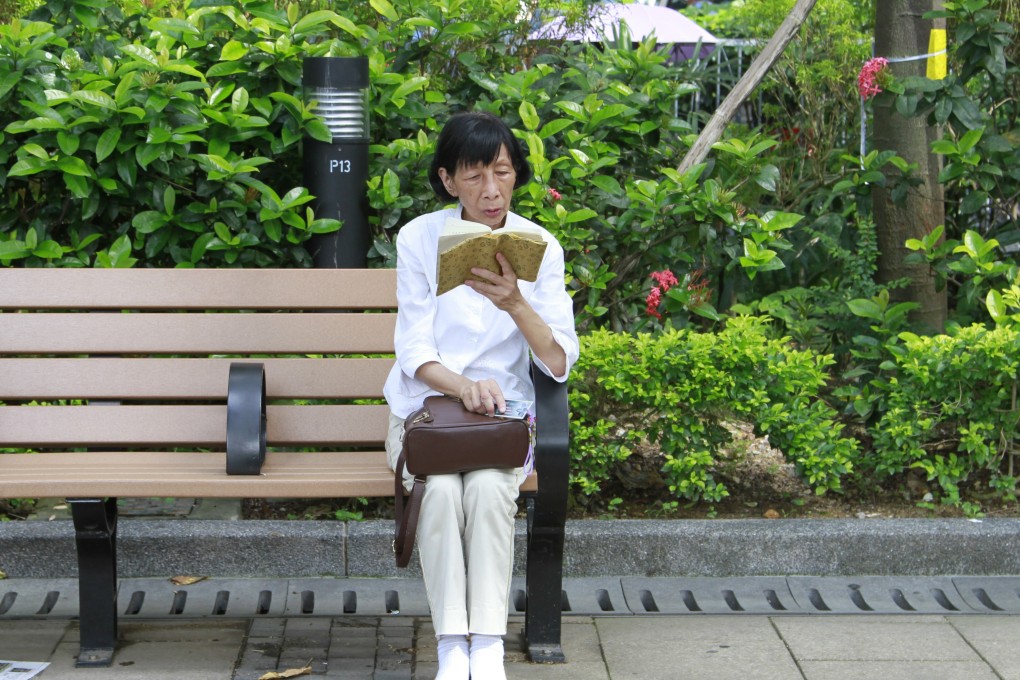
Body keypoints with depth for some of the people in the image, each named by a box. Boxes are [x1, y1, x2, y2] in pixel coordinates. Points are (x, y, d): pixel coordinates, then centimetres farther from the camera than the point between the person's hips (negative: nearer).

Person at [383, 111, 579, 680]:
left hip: (504, 412, 0)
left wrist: (514, 303, -27)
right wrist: (463, 386, -27)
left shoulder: (540, 247, -2)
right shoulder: (420, 238, -3)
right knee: (441, 487, -31)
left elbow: (559, 363, -10)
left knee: (490, 486, -31)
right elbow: (414, 350, -6)